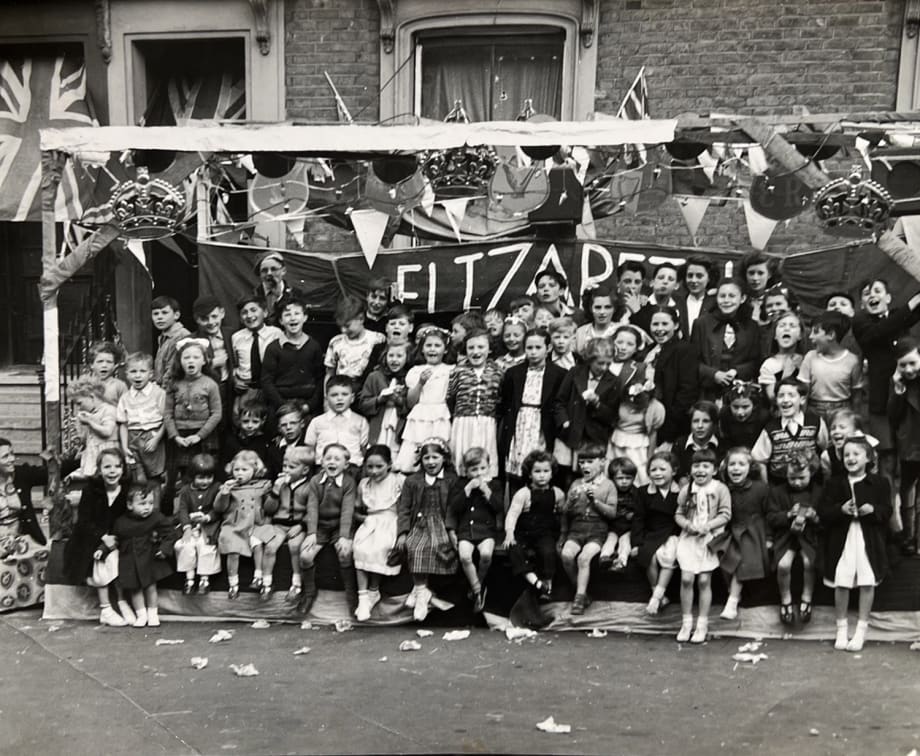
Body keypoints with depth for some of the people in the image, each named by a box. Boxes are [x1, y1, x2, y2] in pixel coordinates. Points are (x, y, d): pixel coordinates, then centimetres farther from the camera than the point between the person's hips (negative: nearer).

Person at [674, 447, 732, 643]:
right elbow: (678, 514, 7)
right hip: (688, 538, 2)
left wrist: (707, 526, -17)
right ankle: (686, 622, 9)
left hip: (709, 538, -2)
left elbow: (725, 514, -6)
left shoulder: (720, 489, -4)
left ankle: (702, 624, 12)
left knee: (704, 581, 0)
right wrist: (687, 524, -12)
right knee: (686, 579, -5)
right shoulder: (687, 490, 3)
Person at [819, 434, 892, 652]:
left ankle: (861, 630, 17)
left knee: (867, 584, 4)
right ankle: (841, 629, 21)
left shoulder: (879, 483, 1)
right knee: (841, 585, 4)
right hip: (842, 539, 1)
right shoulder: (834, 483, 3)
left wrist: (873, 510, -21)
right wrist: (841, 509, -19)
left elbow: (887, 511, -1)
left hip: (869, 540, 0)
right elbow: (823, 512, -2)